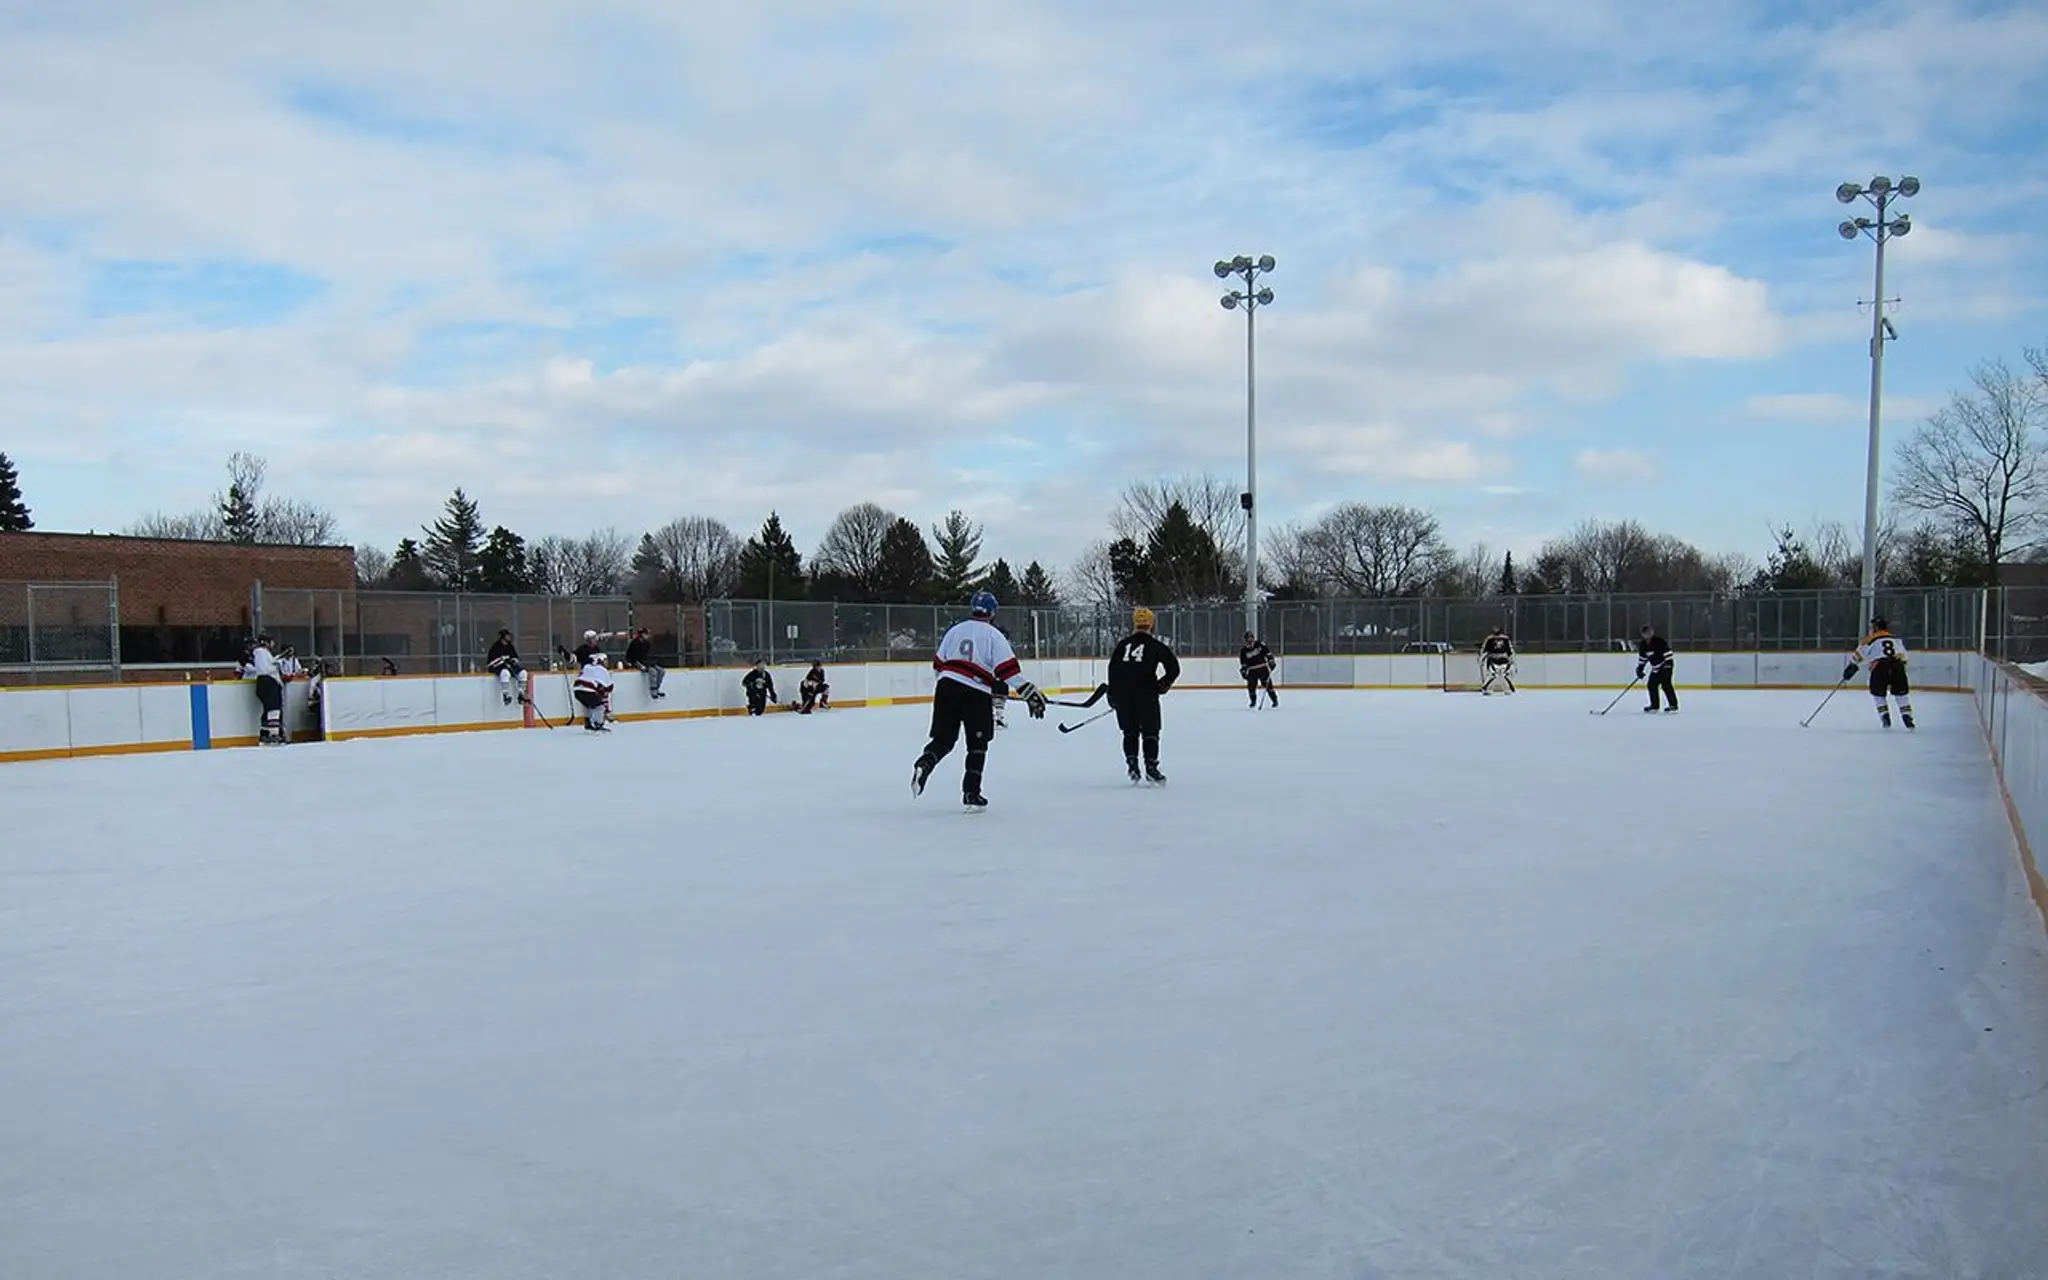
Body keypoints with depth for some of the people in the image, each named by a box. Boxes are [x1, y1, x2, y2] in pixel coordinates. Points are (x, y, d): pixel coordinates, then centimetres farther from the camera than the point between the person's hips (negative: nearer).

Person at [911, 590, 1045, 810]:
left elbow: (938, 664, 18)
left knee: (944, 738, 11)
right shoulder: (994, 635, 0)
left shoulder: (954, 630, 14)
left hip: (947, 687, 4)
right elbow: (1008, 670, -9)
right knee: (978, 745, 10)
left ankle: (923, 764, -18)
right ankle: (971, 794, 8)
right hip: (976, 694, -4)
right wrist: (1031, 694, -8)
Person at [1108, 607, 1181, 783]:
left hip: (1122, 695, 3)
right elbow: (1174, 668, -1)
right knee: (1150, 732, 5)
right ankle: (1151, 768, 0)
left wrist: (1112, 695, 17)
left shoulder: (1122, 645, 10)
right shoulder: (1155, 646, 1)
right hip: (1146, 695, -3)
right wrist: (1163, 684, 14)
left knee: (1130, 732, 16)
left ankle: (1132, 765, 10)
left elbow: (1112, 670, 10)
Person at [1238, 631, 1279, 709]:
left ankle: (1275, 700, 3)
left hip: (1263, 668, -2)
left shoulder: (1260, 644, -6)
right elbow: (1243, 663, 3)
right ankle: (1253, 702, 15)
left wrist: (1271, 661, -5)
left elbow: (1267, 652, -1)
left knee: (1268, 684, -6)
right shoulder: (1243, 651, -2)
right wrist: (1243, 671, -8)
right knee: (1251, 686, -5)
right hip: (1252, 670, 2)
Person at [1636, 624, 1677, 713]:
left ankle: (1673, 705, -10)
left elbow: (1667, 651, -21)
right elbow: (1642, 657, 15)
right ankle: (1654, 706, 15)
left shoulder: (1658, 641, -19)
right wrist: (1639, 669, 12)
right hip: (1655, 668, 8)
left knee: (1666, 685, -14)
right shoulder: (1643, 644, 4)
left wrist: (1669, 664, -26)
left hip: (1665, 666, -8)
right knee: (1652, 685, 6)